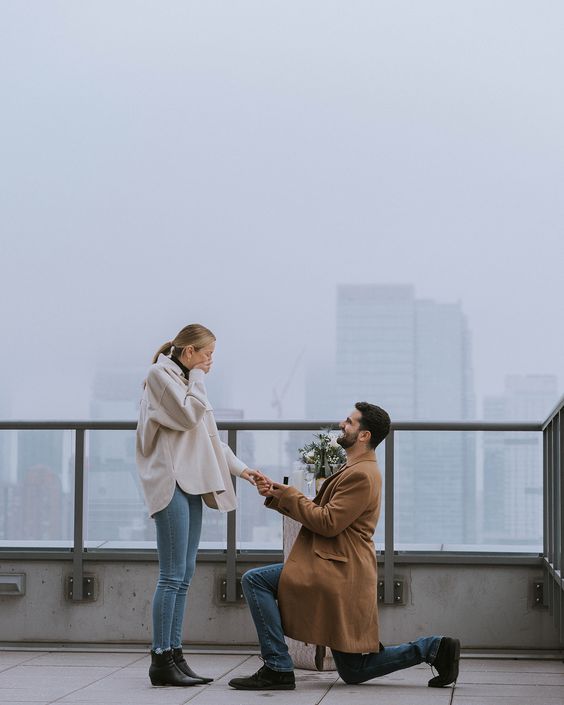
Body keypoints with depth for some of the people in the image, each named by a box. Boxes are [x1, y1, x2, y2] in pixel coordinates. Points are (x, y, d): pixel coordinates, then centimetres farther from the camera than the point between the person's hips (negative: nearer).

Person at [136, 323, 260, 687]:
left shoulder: (185, 380, 23)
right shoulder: (161, 374, -4)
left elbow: (209, 435, 24)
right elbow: (189, 415, -17)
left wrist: (240, 468, 17)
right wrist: (197, 377, -4)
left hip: (192, 483, 10)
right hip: (171, 482, -10)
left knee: (184, 577, 7)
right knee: (172, 575, -11)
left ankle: (175, 656, 8)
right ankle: (161, 660, -10)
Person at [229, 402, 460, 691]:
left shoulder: (361, 475, -16)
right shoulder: (355, 470, 19)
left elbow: (327, 522, -21)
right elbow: (315, 512, 19)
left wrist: (287, 494, -9)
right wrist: (277, 494, 6)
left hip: (338, 573, -10)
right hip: (342, 572, 10)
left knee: (255, 580, -10)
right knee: (354, 671, 13)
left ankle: (278, 668, -10)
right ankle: (434, 648, 9)